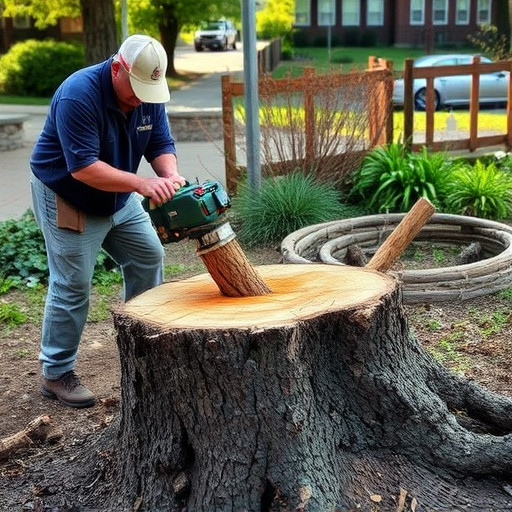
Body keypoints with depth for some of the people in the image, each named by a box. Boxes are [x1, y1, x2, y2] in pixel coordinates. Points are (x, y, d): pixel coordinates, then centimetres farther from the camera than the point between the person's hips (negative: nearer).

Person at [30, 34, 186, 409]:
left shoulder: (149, 95, -9)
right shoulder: (78, 95, -31)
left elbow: (162, 146, -8)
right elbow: (83, 167, -35)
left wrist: (171, 177, -31)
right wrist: (143, 184, -41)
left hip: (119, 199, 7)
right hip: (66, 200, -7)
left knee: (149, 256, 10)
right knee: (72, 285, -7)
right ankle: (57, 374, 6)